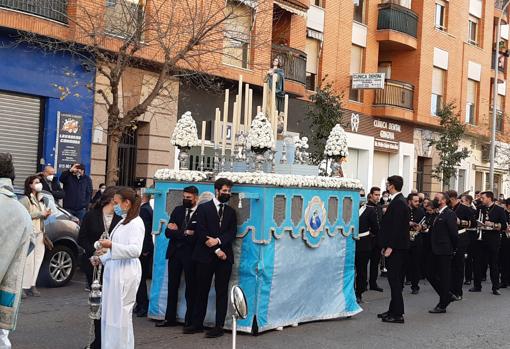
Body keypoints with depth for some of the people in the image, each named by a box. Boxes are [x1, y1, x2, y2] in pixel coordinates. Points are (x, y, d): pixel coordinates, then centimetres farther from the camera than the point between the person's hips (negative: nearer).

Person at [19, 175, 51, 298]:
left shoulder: (40, 199, 20)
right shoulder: (25, 199, -6)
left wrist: (47, 214, 4)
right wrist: (40, 214, -15)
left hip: (40, 233, 8)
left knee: (37, 260, 5)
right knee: (29, 261, -11)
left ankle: (32, 285, 10)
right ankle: (24, 287, -7)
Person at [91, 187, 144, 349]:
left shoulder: (136, 223, -11)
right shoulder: (123, 222, 18)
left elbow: (135, 250, -22)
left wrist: (111, 245, -26)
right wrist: (101, 259, 15)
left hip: (125, 273, -9)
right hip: (113, 271, 9)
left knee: (120, 313, -5)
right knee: (109, 312, 11)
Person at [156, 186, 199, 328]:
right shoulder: (177, 210, 8)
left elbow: (196, 237, -18)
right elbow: (168, 232, 1)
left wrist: (177, 232, -11)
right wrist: (185, 234, -14)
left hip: (190, 254, -5)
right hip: (174, 252, 5)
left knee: (190, 287, 5)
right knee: (172, 286, 11)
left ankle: (189, 320, 14)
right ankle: (170, 318, 21)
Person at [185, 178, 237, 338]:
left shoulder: (231, 211, 13)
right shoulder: (203, 208, 3)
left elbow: (232, 232, 3)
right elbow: (201, 232, -6)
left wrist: (218, 240, -16)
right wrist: (216, 251, -11)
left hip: (224, 256, 2)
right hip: (205, 256, -2)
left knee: (222, 292, 2)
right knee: (202, 291, 5)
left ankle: (219, 326, 7)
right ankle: (197, 323, 15)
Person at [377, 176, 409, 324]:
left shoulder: (398, 202, -16)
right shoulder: (398, 201, 15)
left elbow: (396, 226, -21)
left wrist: (389, 247, -21)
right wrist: (386, 245, 18)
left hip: (395, 248, -10)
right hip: (396, 247, 10)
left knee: (395, 280, -6)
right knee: (395, 279, 14)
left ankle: (398, 314, -2)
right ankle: (393, 310, 22)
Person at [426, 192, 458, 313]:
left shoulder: (449, 214, -13)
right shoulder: (438, 215, 15)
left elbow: (454, 233, -15)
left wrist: (452, 248, -6)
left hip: (444, 252, -9)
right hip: (436, 251, 9)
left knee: (444, 277, 0)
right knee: (431, 275, 12)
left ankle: (442, 305, 9)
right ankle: (446, 296, 26)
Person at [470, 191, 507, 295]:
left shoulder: (499, 210, -1)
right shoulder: (480, 209, 11)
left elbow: (504, 226, -7)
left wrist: (493, 225, -20)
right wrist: (477, 225, -3)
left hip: (493, 240, -4)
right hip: (480, 239, 4)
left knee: (493, 264, 3)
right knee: (478, 263, 6)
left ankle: (495, 288, 11)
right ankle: (477, 286, 16)